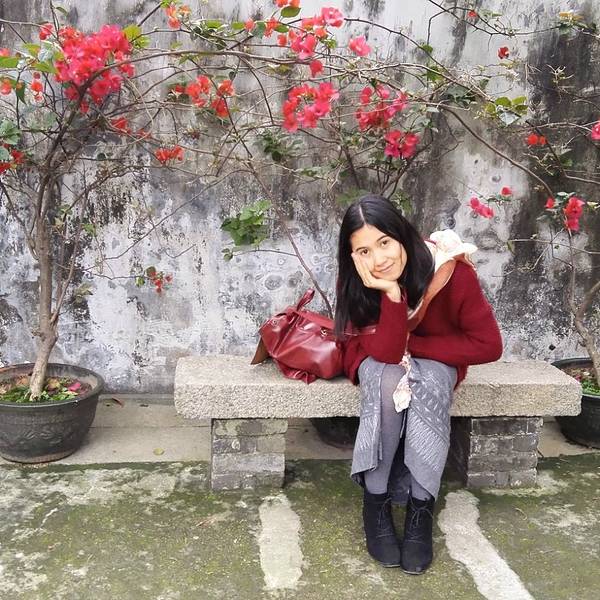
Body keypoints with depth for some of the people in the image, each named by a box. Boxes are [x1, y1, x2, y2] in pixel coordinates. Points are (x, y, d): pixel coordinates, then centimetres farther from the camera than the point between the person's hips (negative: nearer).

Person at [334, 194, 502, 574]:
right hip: (377, 360, 1)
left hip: (436, 360, 0)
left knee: (429, 383, -34)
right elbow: (385, 352, -30)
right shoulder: (357, 283, -23)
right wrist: (392, 293, -44)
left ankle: (421, 507, -26)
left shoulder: (451, 270, -28)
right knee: (389, 380, -33)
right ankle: (375, 500, -20)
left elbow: (488, 345, -24)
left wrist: (412, 345, -23)